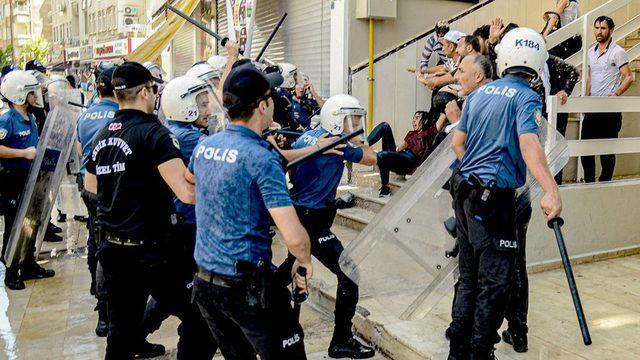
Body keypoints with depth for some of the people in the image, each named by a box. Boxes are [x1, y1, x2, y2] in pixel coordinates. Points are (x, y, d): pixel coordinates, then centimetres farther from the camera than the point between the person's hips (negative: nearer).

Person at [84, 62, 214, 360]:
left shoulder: (102, 136, 7)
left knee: (121, 327, 17)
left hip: (110, 245, 8)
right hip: (148, 248, -8)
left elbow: (90, 185, 24)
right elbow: (187, 193, -25)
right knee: (195, 314, 5)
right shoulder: (153, 133, -16)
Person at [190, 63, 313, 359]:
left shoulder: (204, 146, 3)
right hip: (248, 287, -7)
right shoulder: (262, 159, -19)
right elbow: (294, 237, -25)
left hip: (204, 282, 8)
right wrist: (304, 261, -4)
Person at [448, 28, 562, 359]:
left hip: (464, 191, 7)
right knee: (494, 284, 2)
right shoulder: (526, 98, -8)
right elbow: (528, 144, -25)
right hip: (494, 197, -7)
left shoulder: (479, 93, 11)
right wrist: (550, 191, -34)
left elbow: (457, 142, 15)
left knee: (468, 277, 16)